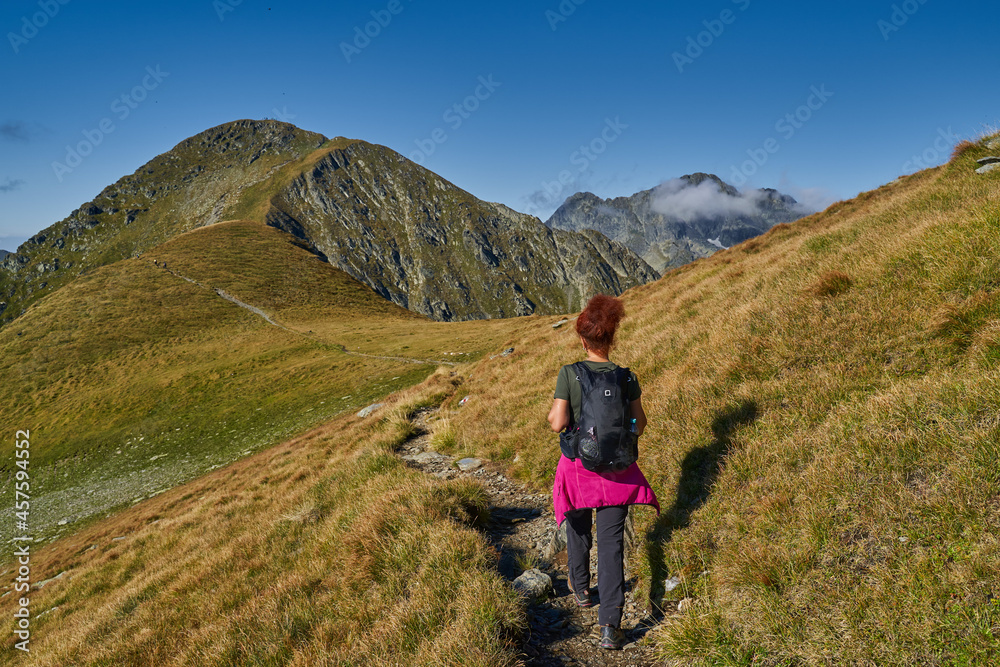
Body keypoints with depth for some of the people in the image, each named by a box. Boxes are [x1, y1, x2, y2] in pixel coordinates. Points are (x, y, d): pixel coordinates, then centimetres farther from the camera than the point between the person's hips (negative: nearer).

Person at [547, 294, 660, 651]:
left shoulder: (569, 373, -14)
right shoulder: (627, 377, -6)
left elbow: (558, 422, -17)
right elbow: (639, 425, 0)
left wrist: (552, 414, 4)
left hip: (579, 463, -1)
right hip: (616, 467, 1)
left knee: (578, 528, 24)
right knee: (611, 541, 5)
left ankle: (581, 590, 46)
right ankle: (610, 624, -1)